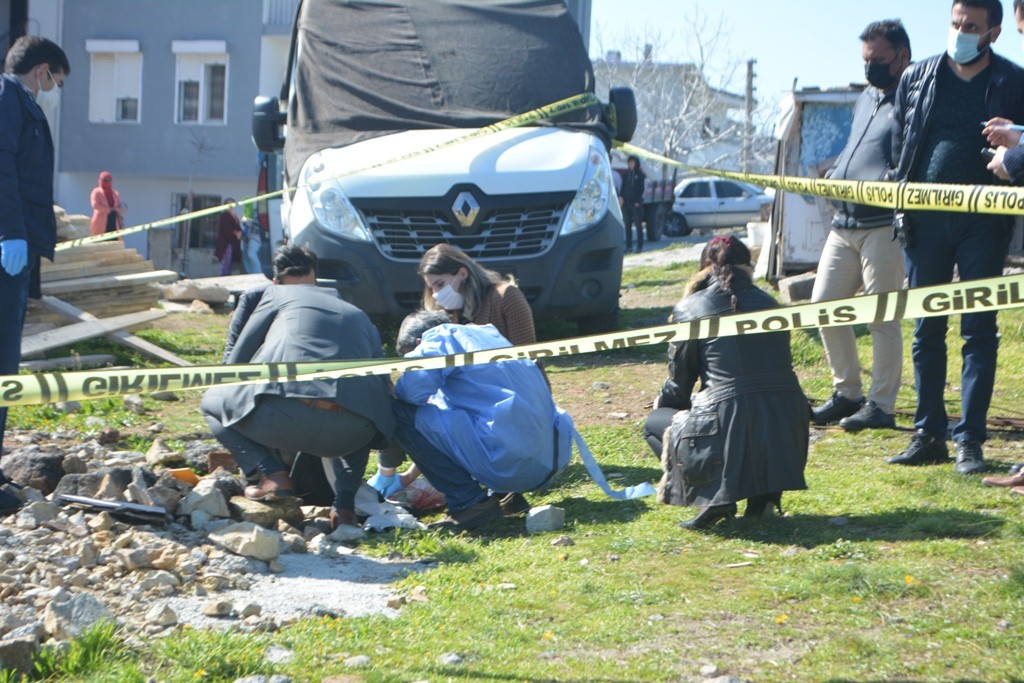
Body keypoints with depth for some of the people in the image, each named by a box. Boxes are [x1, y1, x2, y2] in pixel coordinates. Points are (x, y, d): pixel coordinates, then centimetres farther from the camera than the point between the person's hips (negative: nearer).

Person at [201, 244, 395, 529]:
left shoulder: (277, 294, 24)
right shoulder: (358, 315, 33)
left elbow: (236, 363, 24)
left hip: (287, 413, -3)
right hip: (349, 434, 4)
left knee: (213, 401, 26)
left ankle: (272, 476, 3)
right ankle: (344, 504, 18)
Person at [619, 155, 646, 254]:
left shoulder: (640, 175, 1)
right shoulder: (626, 174, 13)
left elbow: (641, 189, -2)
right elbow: (623, 187, 13)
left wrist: (638, 201, -11)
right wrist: (621, 196, -4)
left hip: (636, 203, -4)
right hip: (626, 203, 4)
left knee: (638, 225, -2)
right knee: (627, 225, 3)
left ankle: (640, 246, 1)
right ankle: (628, 246, 6)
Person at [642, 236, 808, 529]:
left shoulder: (690, 308, 3)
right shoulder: (768, 302, 17)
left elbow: (679, 383, 10)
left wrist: (661, 403, 35)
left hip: (732, 432, -4)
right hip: (787, 435, 5)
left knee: (655, 423, 23)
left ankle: (714, 494, -1)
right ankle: (764, 493, 13)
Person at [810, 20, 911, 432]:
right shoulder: (866, 100, 20)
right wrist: (831, 178, 12)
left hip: (883, 225, -9)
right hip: (843, 221, 9)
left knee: (882, 317, -4)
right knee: (824, 306, 8)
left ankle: (881, 405, 3)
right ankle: (847, 393, 20)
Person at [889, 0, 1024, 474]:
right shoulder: (917, 78, 10)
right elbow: (899, 145, 13)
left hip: (982, 221, -3)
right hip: (926, 218, 3)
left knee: (979, 332, -1)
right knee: (926, 331, 6)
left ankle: (970, 440, 2)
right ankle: (928, 436, 13)